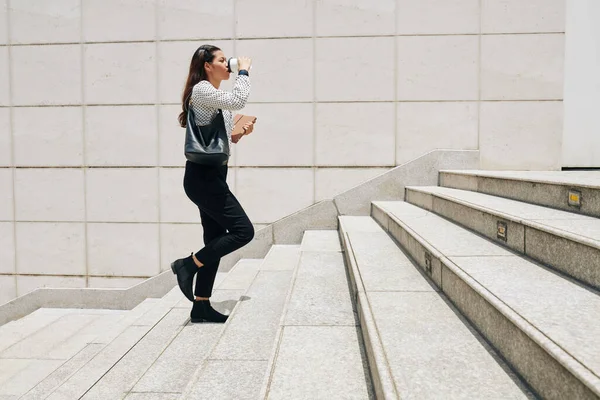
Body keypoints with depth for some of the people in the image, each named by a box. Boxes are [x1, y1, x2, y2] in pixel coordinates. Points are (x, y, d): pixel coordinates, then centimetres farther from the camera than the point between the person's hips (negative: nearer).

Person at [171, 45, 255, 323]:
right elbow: (238, 101, -23)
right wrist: (244, 71, -9)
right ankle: (188, 264, -1)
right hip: (203, 175, -10)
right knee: (243, 230, -11)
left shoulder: (216, 97, 22)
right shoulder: (201, 89, -8)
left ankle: (201, 306, 15)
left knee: (216, 239, 9)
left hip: (211, 175, 10)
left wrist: (239, 134, 10)